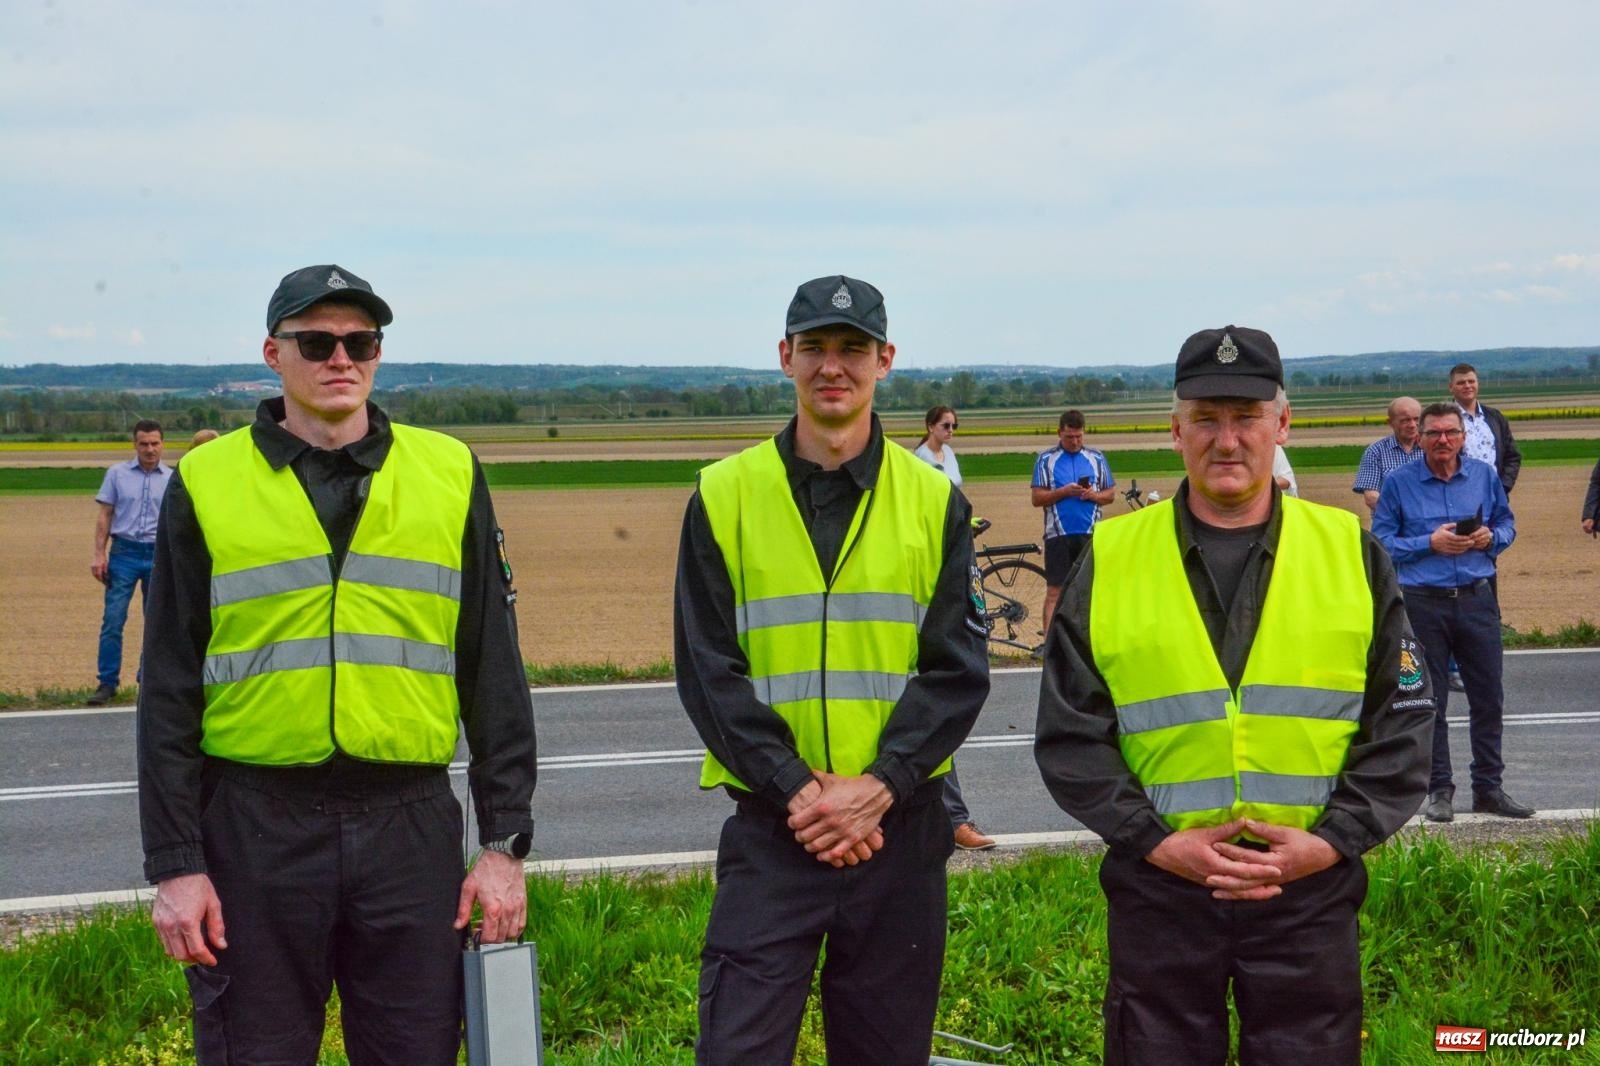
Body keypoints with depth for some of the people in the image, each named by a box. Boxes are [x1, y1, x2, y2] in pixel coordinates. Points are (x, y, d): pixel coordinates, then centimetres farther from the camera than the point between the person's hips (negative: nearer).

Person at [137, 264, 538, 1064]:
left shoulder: (449, 474, 6)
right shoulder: (207, 483, 3)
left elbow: (494, 676, 7)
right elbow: (168, 691, 3)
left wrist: (505, 842, 2)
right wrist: (174, 863, -2)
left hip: (411, 824, 1)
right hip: (257, 826, -1)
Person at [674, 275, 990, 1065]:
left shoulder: (933, 501, 5)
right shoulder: (724, 495, 2)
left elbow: (956, 671, -1)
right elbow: (708, 672, -3)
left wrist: (876, 788, -14)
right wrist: (797, 790, -14)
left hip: (900, 827, 2)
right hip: (770, 829, -1)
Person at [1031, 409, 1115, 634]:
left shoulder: (1096, 458, 10)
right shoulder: (1046, 459, 3)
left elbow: (1110, 494, 12)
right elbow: (1037, 498, -1)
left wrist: (1094, 495, -10)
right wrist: (1064, 492, -16)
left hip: (1090, 534, 2)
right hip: (1059, 535, -2)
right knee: (1055, 592, -4)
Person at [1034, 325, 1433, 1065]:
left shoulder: (1349, 551, 4)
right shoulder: (1110, 559, 2)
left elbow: (1402, 724, 4)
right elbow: (1069, 733, 1)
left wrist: (1332, 840, -8)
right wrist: (1155, 840, -10)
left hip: (1313, 889, 1)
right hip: (1156, 887, 0)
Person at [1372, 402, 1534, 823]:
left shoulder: (1484, 476, 6)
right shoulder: (1399, 482, -2)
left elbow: (1507, 524, 16)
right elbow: (1380, 542, -4)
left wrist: (1490, 538, -7)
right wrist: (1430, 543, -16)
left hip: (1477, 600, 3)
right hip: (1423, 603, -2)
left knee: (1488, 697, 6)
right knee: (1429, 701, 3)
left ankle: (1488, 787, 18)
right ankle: (1439, 790, 13)